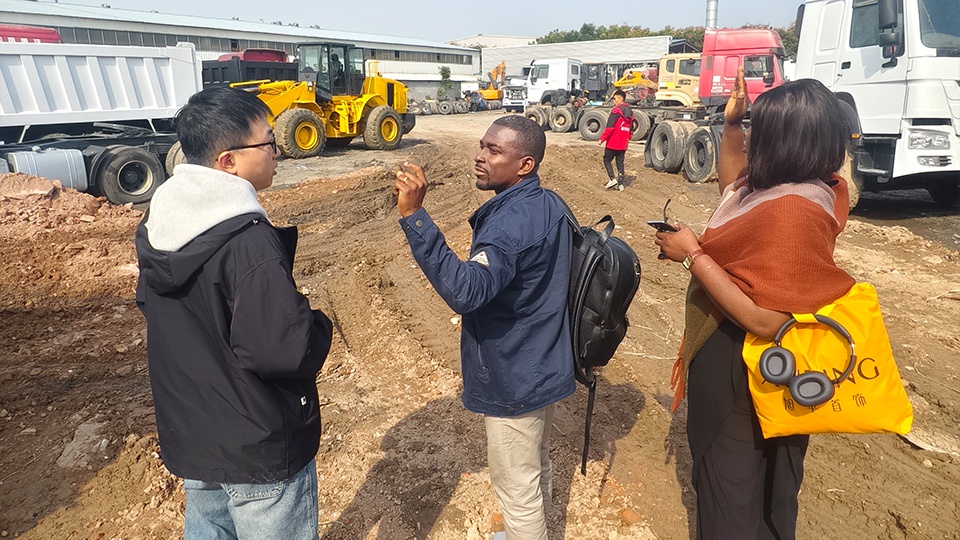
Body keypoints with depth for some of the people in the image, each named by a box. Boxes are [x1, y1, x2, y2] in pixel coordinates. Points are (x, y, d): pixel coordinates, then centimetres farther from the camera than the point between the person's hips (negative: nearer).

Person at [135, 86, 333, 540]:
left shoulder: (158, 222, -2)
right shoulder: (248, 240, -28)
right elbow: (285, 350, -32)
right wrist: (318, 328, -12)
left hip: (187, 436, 8)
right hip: (260, 451, -7)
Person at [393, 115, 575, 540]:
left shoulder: (512, 221, -28)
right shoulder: (549, 206, 4)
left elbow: (466, 290, -42)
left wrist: (413, 215, -43)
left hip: (513, 380, -10)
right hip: (544, 367, 10)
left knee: (518, 489, 12)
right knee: (537, 469, 29)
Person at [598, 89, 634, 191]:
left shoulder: (616, 111, -14)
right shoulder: (630, 112, 13)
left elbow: (610, 127, -19)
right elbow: (631, 129, 19)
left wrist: (602, 139, -13)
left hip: (613, 142, -7)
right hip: (623, 144, 7)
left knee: (607, 160, 8)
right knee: (620, 162, 12)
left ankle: (612, 179, -6)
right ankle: (620, 184, 11)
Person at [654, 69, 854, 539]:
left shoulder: (790, 211, -30)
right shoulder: (793, 185, 0)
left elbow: (764, 319, -34)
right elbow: (733, 189, 20)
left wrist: (692, 255, -26)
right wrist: (731, 124, 8)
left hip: (742, 371, -10)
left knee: (732, 488, 14)